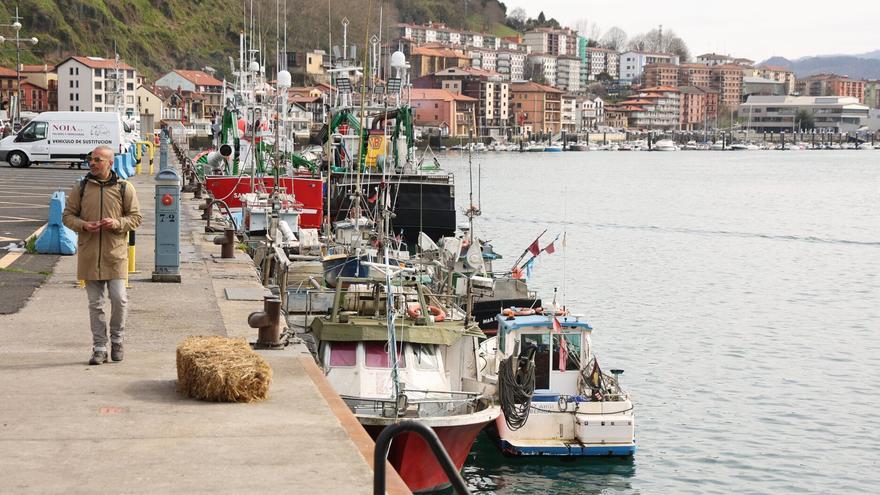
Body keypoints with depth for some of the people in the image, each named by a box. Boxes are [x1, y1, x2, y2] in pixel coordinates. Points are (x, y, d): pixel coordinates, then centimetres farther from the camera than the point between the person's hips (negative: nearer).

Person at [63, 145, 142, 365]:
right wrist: (83, 225, -12)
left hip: (115, 253, -2)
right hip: (89, 254, 2)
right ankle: (99, 349, 12)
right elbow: (67, 215, 9)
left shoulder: (124, 188, 1)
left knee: (119, 298, -6)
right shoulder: (81, 188, 5)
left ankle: (117, 340, 17)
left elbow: (136, 217, 4)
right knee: (95, 304, 5)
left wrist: (116, 223, -15)